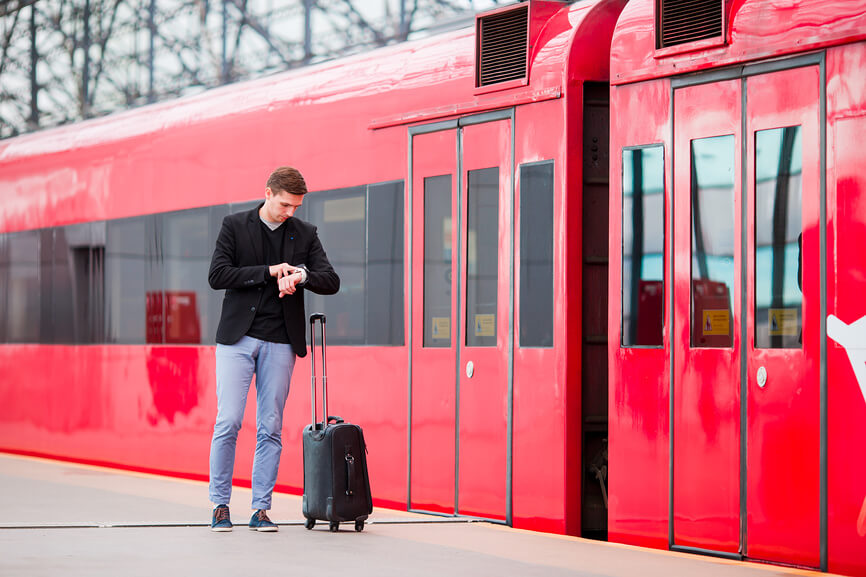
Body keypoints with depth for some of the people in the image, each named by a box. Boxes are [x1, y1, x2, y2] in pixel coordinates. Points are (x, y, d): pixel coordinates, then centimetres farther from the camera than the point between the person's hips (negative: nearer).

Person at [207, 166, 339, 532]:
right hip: (238, 337, -2)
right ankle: (220, 505, 3)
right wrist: (269, 272, -13)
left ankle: (261, 509, 8)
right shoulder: (234, 226, 3)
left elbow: (331, 282, 3)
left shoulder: (304, 234, 8)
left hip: (280, 342, 2)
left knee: (271, 429, 3)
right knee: (228, 422, -6)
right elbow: (217, 276, -7)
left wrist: (300, 275, -17)